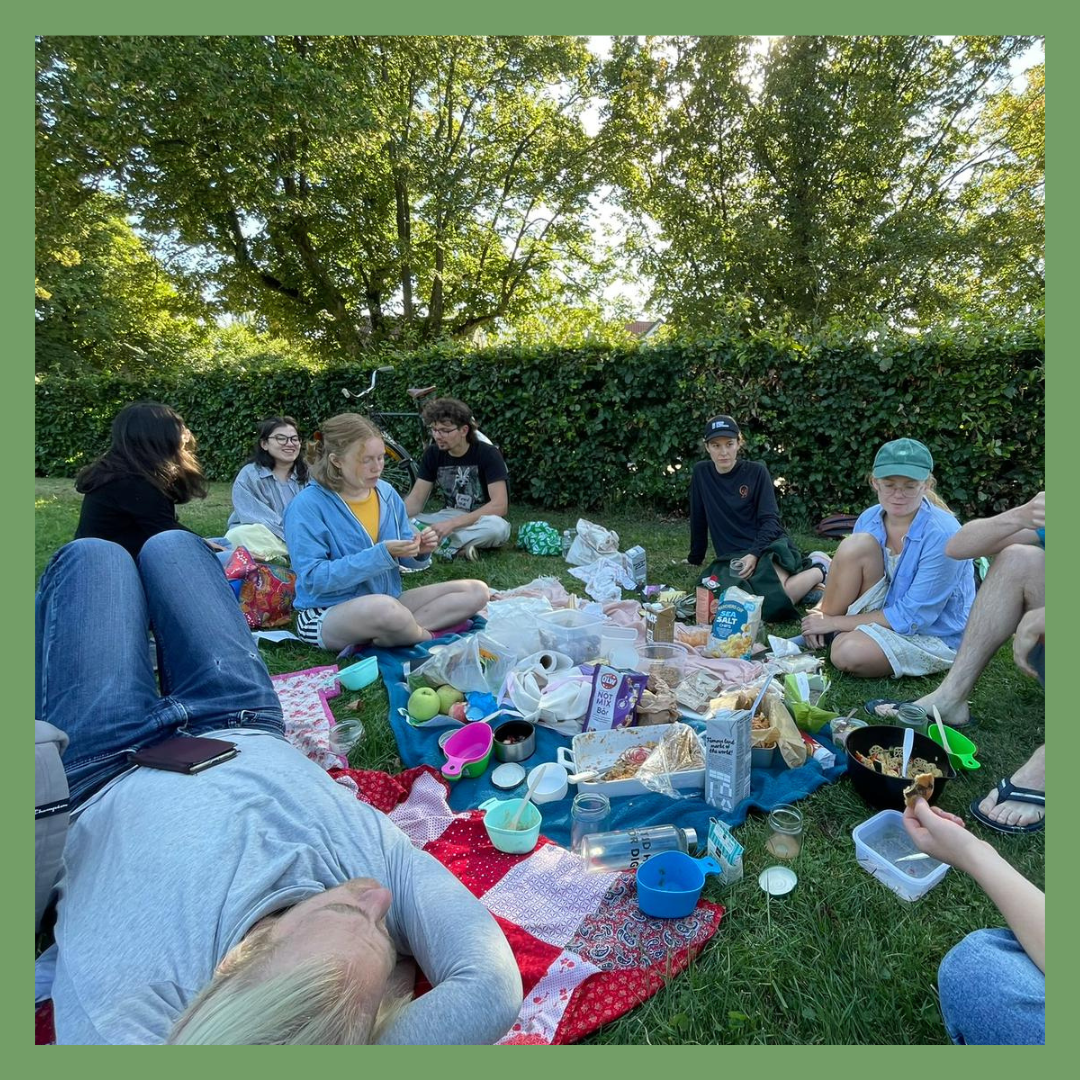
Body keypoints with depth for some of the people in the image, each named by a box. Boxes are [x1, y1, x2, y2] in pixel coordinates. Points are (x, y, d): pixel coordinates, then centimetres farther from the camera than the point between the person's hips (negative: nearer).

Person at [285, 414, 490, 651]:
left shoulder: (387, 493, 5)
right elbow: (313, 578, -19)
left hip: (389, 600, 7)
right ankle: (429, 639, -9)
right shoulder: (307, 506, -12)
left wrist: (420, 551, -13)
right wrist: (381, 554, -25)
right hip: (327, 614, -7)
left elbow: (406, 559, 13)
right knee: (382, 607, -42)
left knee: (476, 591, -4)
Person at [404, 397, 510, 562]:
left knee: (497, 527, -39)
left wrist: (452, 524, -30)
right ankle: (458, 547, -25)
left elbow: (499, 505, -24)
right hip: (448, 518, 4)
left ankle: (441, 544, -23)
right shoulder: (432, 454, -2)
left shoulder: (487, 454, -16)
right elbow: (416, 499, -2)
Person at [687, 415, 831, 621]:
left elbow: (770, 521, -5)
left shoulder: (757, 472, 1)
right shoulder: (701, 473, 8)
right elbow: (698, 520, 16)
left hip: (769, 546, -3)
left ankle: (818, 569, 0)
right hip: (732, 556, 3)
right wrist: (695, 558, 22)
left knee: (772, 605, -33)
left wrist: (754, 554, -20)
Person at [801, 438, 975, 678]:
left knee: (849, 653, -34)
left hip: (932, 635, -5)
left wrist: (836, 621, -20)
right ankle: (820, 631, -9)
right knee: (855, 545, -21)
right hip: (887, 610, 5)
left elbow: (912, 617, -24)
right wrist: (822, 615, -14)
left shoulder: (943, 535, -25)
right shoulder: (870, 519, -7)